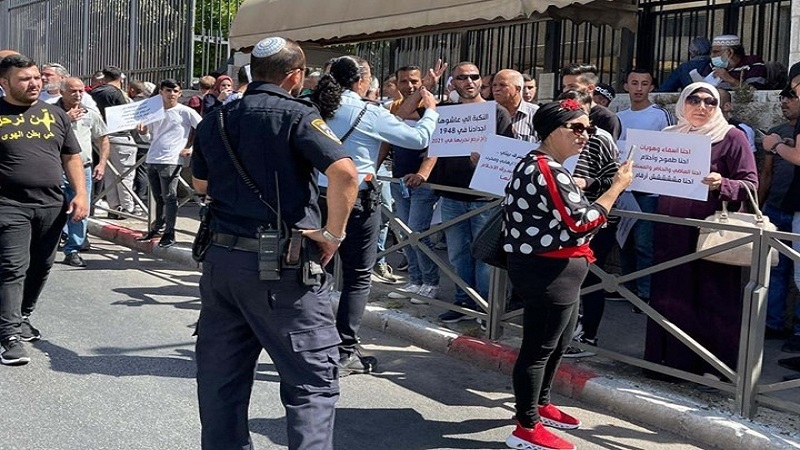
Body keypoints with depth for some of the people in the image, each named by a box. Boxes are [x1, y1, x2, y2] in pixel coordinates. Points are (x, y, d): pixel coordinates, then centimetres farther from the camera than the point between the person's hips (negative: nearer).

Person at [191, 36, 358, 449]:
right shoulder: (296, 114, -9)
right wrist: (332, 233, -13)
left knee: (221, 375, 15)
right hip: (283, 264, -6)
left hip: (221, 256, 7)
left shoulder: (214, 121, 11)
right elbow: (345, 172, -23)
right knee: (313, 381, -1)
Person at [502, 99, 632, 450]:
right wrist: (618, 186, -16)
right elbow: (582, 222, -23)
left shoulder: (537, 164, 14)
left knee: (558, 342, 23)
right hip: (548, 271, -12)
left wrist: (574, 190, 20)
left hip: (547, 268, 12)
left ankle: (539, 405, 39)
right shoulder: (549, 171, -21)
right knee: (539, 348, -3)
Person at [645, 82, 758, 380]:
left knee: (713, 297, -1)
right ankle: (670, 357, 19)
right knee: (670, 294, 8)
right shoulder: (669, 135, 11)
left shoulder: (731, 137, -3)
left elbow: (750, 184, -7)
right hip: (671, 230, 5)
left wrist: (722, 185, -25)